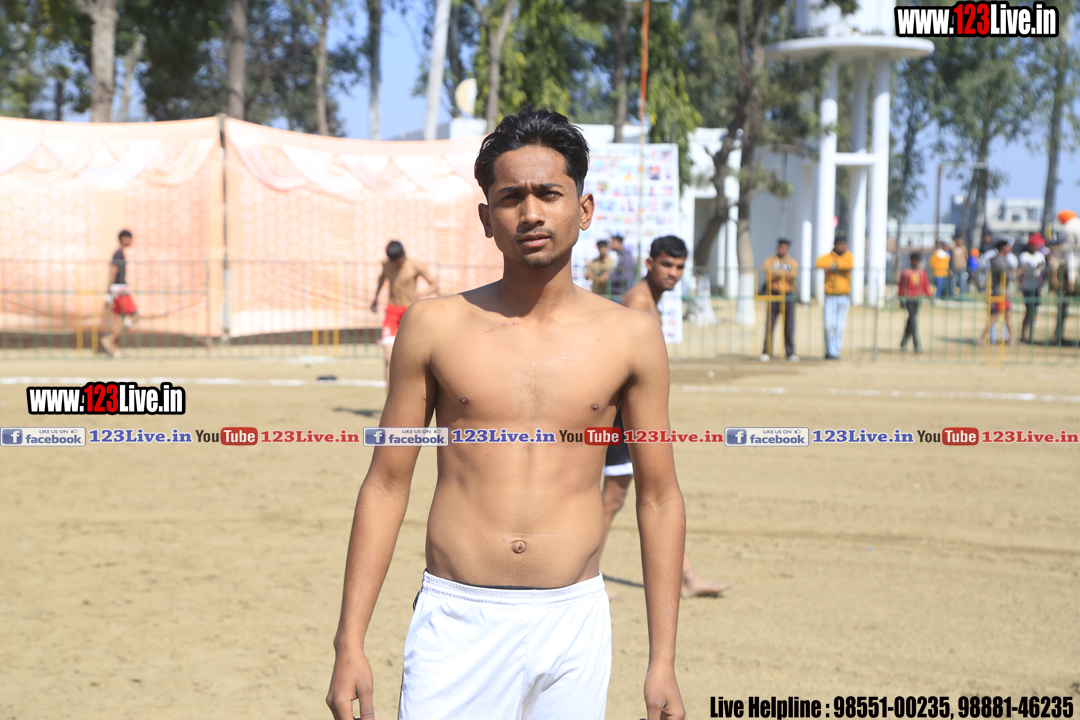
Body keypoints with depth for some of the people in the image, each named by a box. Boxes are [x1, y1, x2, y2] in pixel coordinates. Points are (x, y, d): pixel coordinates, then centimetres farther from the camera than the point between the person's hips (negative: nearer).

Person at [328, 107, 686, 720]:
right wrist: (350, 644, 1)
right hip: (456, 622, 0)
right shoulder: (435, 326, 1)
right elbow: (387, 484, 5)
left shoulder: (631, 337, 2)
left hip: (573, 624, 1)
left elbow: (659, 498, 7)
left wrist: (663, 661, 4)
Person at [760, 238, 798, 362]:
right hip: (773, 295, -1)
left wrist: (777, 273, -12)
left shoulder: (792, 262, 12)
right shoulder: (770, 260, 7)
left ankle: (790, 353, 7)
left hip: (788, 297, 1)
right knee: (769, 326, -6)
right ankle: (767, 353, -2)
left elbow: (793, 277, -6)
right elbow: (769, 275, -9)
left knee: (789, 327, 0)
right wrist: (785, 273, -10)